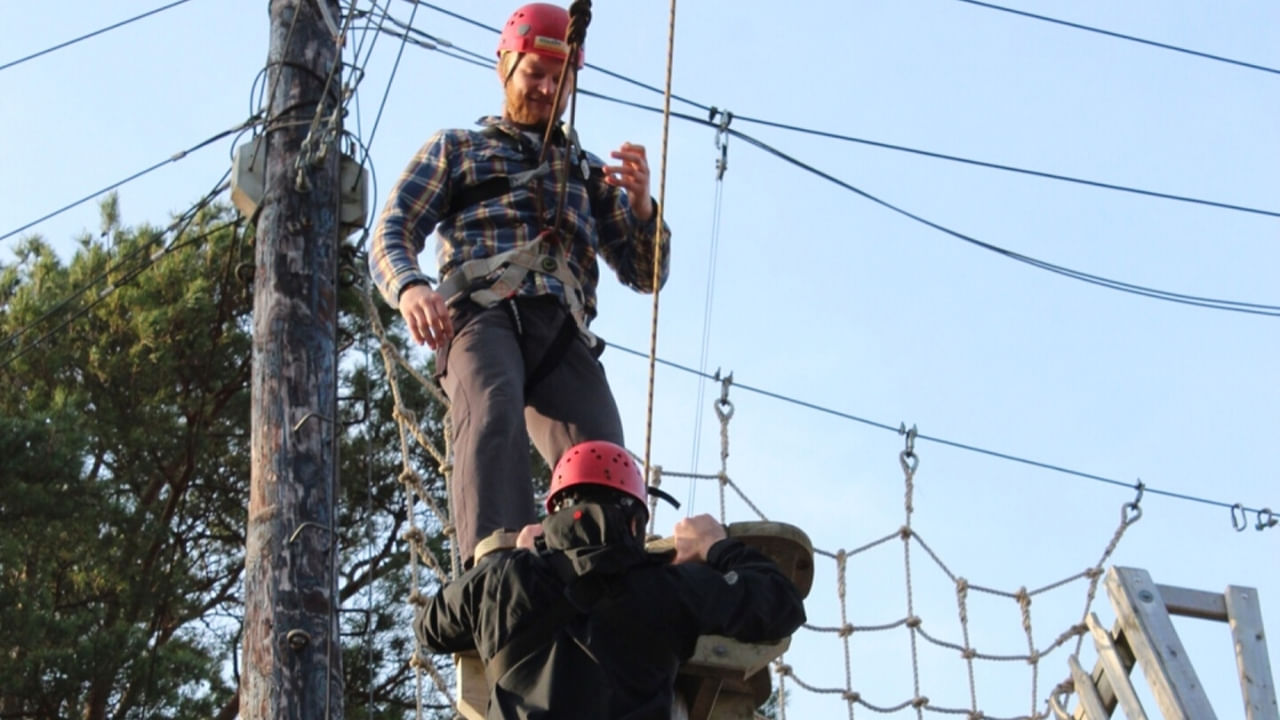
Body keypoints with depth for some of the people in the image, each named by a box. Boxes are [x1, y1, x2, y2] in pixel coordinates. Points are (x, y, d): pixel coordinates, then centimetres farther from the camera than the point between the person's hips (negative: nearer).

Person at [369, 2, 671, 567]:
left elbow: (644, 274, 26)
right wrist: (409, 287, -9)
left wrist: (641, 205, 4)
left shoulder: (588, 172, 34)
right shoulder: (455, 148, 28)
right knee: (492, 418, -36)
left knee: (602, 457, -26)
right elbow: (391, 235, 15)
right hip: (483, 313, -3)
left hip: (563, 329, 3)